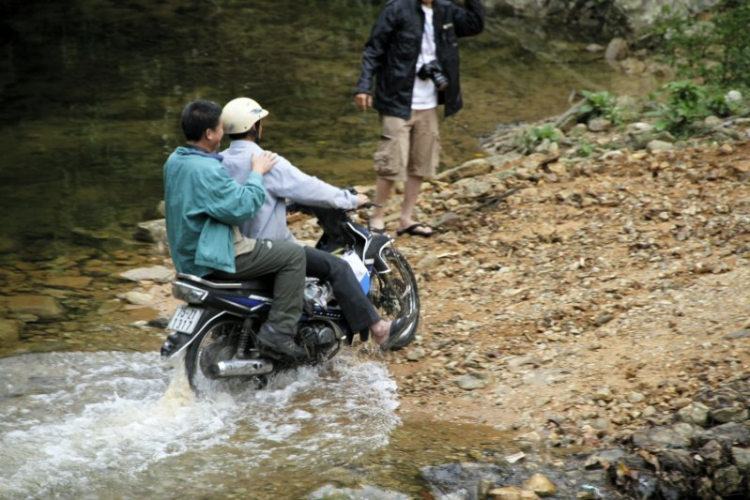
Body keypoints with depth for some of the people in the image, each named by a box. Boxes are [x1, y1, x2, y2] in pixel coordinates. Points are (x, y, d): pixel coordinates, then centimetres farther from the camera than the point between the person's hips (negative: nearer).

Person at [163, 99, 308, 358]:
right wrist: (257, 173, -13)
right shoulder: (206, 170, -26)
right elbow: (241, 208, -26)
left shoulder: (174, 161, 7)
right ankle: (279, 329, -8)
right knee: (293, 254, -7)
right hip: (217, 258, -11)